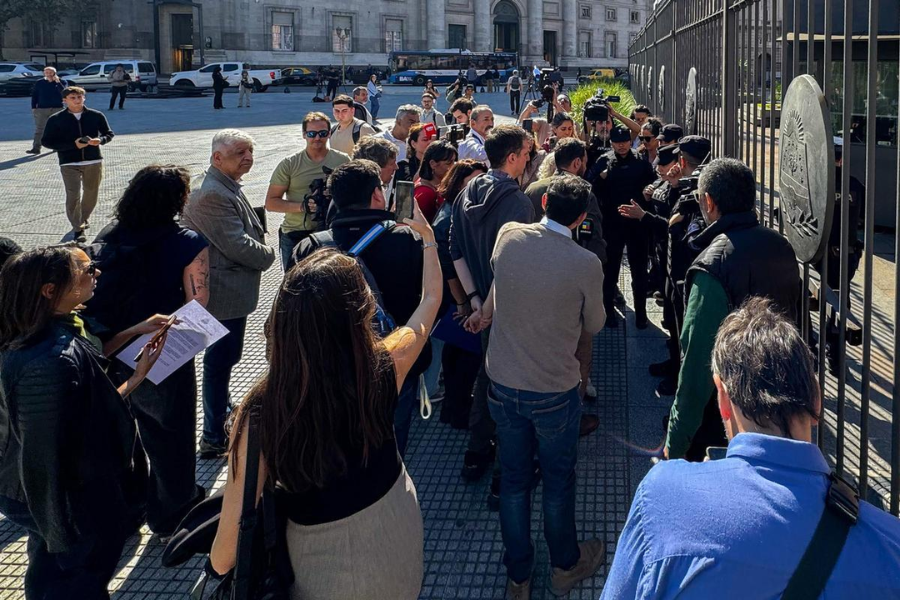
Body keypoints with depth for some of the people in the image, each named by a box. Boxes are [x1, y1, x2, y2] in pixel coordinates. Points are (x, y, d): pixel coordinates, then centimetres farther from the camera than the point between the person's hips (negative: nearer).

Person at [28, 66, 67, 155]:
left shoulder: (62, 82, 3)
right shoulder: (39, 83, 7)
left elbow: (63, 91, -15)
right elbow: (34, 96, 9)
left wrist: (57, 82, -19)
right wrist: (33, 107, 2)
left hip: (57, 108, -1)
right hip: (41, 108, 1)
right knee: (39, 129, -5)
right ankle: (36, 148, -9)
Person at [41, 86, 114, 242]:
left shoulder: (96, 116, 0)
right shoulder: (56, 119, -5)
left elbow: (109, 134, 10)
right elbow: (46, 141, -5)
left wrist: (100, 140, -16)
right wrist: (73, 144, -17)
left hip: (94, 162, 3)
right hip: (69, 164, -3)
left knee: (91, 194, 15)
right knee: (73, 196, -11)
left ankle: (83, 219, 39)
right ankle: (78, 229, 1)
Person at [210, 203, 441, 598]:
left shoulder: (260, 414, -31)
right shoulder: (385, 370, -23)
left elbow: (225, 556, -25)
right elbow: (430, 299, 0)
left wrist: (220, 557, -2)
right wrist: (428, 238, 18)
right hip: (400, 540, 3)